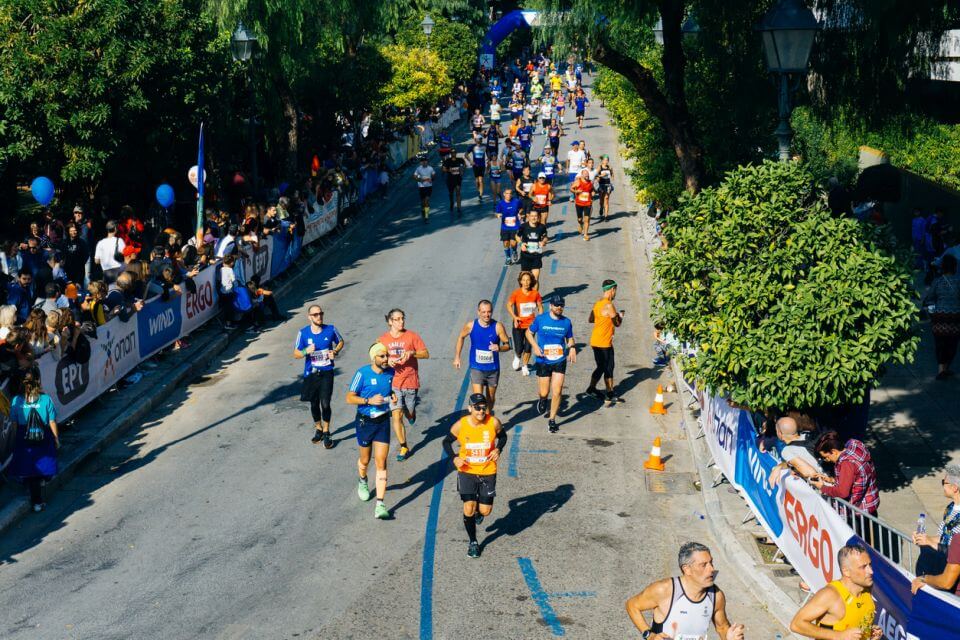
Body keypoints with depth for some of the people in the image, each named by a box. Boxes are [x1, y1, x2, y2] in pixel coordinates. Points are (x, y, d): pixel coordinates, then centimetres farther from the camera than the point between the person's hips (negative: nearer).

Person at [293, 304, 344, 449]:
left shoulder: (331, 329, -7)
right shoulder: (303, 333, -8)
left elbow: (340, 342, 12)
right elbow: (296, 354, -2)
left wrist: (335, 352, -8)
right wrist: (306, 351, -22)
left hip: (326, 373, -1)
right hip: (311, 373, 1)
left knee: (325, 404, -9)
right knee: (314, 404, 13)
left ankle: (326, 433, 11)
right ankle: (318, 430, 36)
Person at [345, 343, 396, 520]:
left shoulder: (390, 372, -2)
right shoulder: (363, 373, -16)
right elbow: (349, 398, -13)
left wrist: (393, 396, -4)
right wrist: (369, 400, -25)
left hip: (383, 421, 2)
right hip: (365, 421, -2)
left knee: (381, 463, -6)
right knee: (365, 460, 17)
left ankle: (380, 505, -7)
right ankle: (363, 482, 53)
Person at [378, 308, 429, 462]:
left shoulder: (412, 336, -4)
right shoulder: (383, 339, 1)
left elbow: (426, 354, -4)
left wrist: (412, 353, -21)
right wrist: (387, 361, -11)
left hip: (410, 382, 0)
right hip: (393, 384, 0)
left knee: (409, 414, 12)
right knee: (396, 415, -7)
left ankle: (411, 413, 50)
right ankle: (403, 447, 4)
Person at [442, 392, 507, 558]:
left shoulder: (493, 423, -13)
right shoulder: (460, 425, -14)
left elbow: (503, 436, 7)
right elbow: (447, 441, 1)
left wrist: (498, 449, -13)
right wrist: (454, 457, -16)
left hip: (488, 472, 1)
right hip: (466, 471, -1)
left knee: (485, 511, 2)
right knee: (468, 509, -6)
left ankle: (479, 510, 42)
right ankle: (473, 542, 18)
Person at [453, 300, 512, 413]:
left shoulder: (498, 327, -14)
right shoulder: (471, 326, -10)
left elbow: (508, 345, -7)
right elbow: (461, 337, 10)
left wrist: (499, 348, -29)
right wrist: (457, 357, 10)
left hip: (493, 369, 1)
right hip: (476, 368, -1)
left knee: (491, 397, 18)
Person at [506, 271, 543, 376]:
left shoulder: (535, 293, -5)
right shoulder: (516, 293, -11)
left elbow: (540, 307, 6)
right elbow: (509, 305, -7)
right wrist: (514, 317, -20)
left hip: (531, 324, 1)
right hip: (519, 325, -1)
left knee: (527, 348, 4)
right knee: (519, 349, -2)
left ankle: (525, 366, 29)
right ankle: (517, 357, 35)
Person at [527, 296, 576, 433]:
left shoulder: (566, 322, 2)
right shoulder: (540, 319, -4)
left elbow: (570, 339, 15)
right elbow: (529, 332, 7)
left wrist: (572, 348, -6)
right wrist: (535, 346, -9)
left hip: (560, 361, 1)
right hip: (543, 361, -1)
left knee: (557, 391, -7)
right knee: (544, 392, 2)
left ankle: (552, 420, 8)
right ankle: (543, 399, 42)